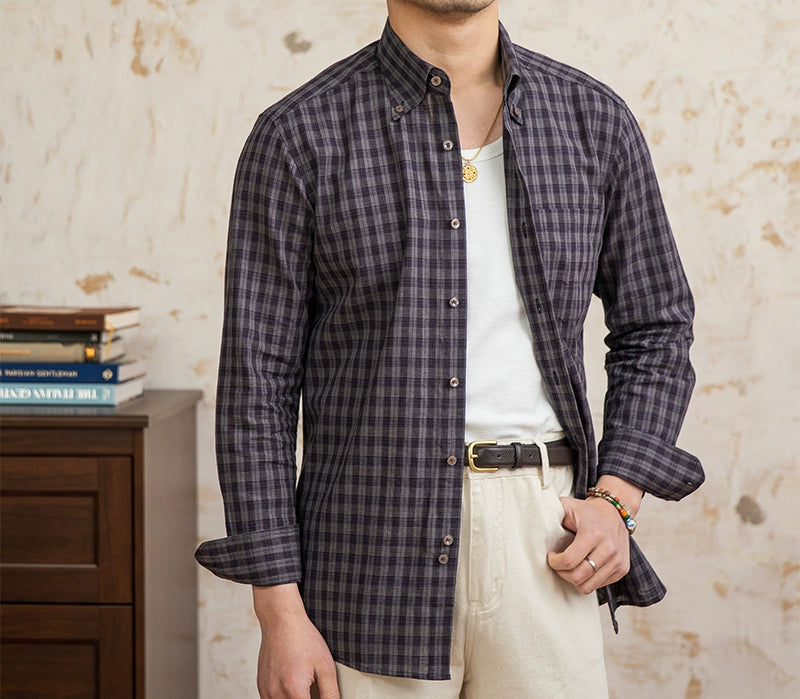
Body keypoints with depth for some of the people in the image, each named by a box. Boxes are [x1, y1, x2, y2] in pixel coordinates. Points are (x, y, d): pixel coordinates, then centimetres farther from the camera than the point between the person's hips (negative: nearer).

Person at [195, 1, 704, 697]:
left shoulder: (595, 119, 7)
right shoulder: (299, 135, -2)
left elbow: (654, 330, 15)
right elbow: (257, 378, -3)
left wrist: (616, 499, 1)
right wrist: (279, 612, -7)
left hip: (542, 540, 2)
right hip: (368, 562, -2)